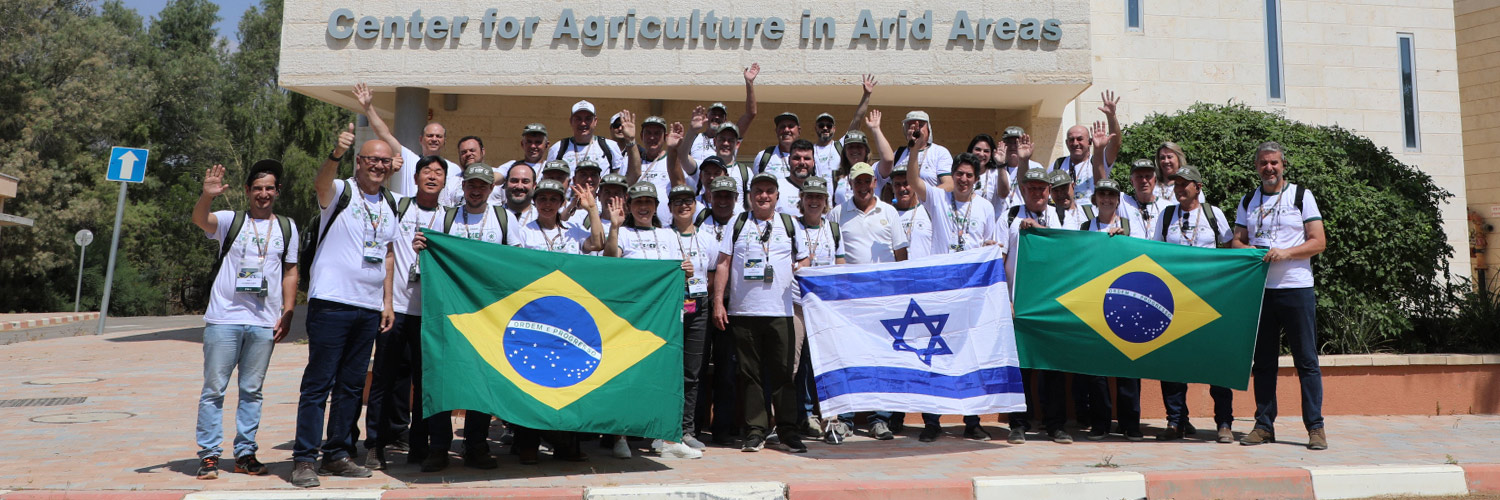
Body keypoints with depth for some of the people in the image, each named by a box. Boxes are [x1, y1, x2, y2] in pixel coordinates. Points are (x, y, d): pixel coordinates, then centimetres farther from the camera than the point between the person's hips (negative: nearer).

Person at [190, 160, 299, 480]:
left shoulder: (287, 227, 12)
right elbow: (199, 220, -16)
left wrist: (288, 312, 5)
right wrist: (207, 196, -37)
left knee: (252, 391, 8)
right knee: (214, 388, 2)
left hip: (265, 322, 2)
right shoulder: (231, 220, 4)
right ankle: (209, 455, 8)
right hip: (224, 319, -2)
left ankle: (245, 454, 15)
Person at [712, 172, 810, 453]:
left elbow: (804, 261, 19)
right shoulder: (737, 225, 10)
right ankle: (755, 430, 9)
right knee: (749, 372, 3)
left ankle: (788, 430, 6)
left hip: (780, 311, 0)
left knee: (783, 372, -1)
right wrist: (718, 302, 1)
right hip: (743, 311, 0)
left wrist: (800, 270, -5)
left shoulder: (789, 224, 13)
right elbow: (723, 264, 8)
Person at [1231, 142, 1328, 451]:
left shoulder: (1302, 196, 4)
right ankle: (1264, 425, 13)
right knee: (1263, 361, 7)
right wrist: (1246, 249, -9)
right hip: (1259, 289, 3)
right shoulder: (1248, 202, 15)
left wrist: (1285, 252, -17)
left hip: (1296, 288, -3)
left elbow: (1319, 242, -2)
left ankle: (1315, 427, 3)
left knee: (1306, 361, -1)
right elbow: (1236, 241, 14)